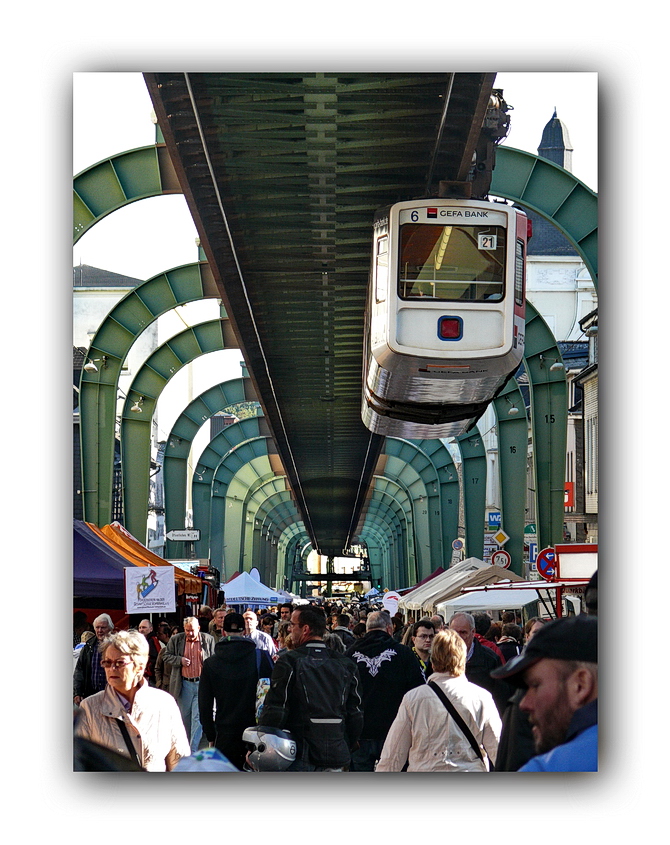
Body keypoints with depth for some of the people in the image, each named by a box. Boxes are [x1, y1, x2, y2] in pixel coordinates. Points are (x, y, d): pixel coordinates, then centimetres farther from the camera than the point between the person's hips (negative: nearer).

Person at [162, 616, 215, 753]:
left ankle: (193, 750, -7)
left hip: (201, 684, -2)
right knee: (184, 717, 12)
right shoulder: (176, 640, 4)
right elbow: (167, 657, 8)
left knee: (197, 717, -7)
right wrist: (180, 660, -10)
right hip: (184, 684, 2)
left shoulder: (208, 640, 1)